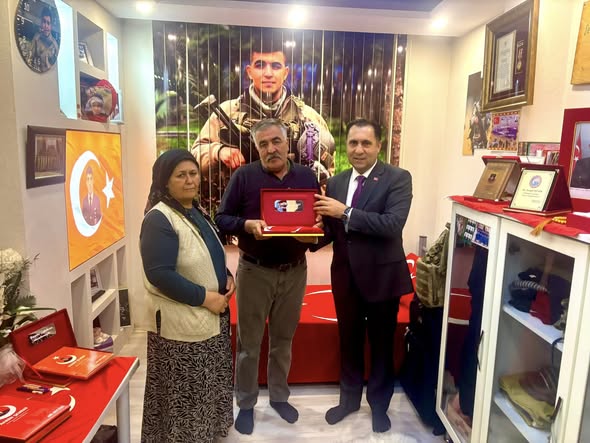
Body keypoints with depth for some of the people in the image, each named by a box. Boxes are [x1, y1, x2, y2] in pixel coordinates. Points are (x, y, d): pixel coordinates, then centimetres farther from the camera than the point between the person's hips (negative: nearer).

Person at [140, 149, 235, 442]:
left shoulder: (196, 212, 8)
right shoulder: (159, 219, -18)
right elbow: (159, 274, -24)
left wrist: (226, 277, 0)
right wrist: (205, 297, -22)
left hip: (212, 317, 9)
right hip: (181, 324, -8)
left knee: (207, 387, 23)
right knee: (183, 393, 7)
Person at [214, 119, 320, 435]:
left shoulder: (307, 177, 3)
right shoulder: (244, 176, -6)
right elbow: (222, 218, -6)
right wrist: (247, 225, -24)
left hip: (294, 271, 3)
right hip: (255, 271, -2)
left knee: (283, 339, 18)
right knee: (249, 341, 11)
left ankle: (279, 396, 38)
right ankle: (246, 403, 30)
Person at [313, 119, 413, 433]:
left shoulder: (398, 178, -11)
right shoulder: (335, 182, 4)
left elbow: (393, 224, -26)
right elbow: (330, 230, 6)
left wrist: (345, 212, -28)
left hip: (382, 275, -4)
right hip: (345, 275, 4)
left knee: (381, 344, 14)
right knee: (348, 341, 19)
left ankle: (379, 404, 38)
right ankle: (349, 398, 42)